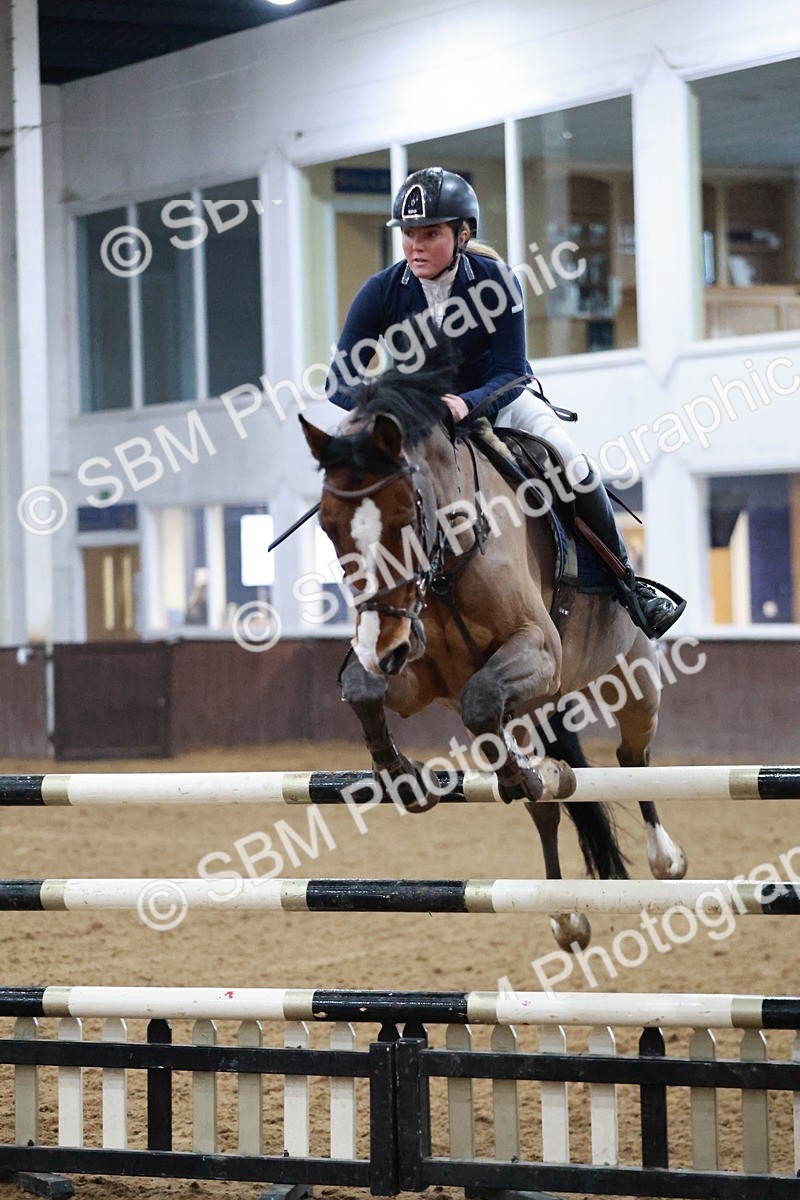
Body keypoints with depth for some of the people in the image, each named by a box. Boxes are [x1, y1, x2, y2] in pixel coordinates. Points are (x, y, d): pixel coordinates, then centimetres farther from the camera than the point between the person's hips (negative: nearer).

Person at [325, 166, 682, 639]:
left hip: (497, 400, -1)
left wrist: (466, 403, -44)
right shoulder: (382, 293, -21)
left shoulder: (496, 281, -23)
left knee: (576, 468, -19)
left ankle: (629, 584, -1)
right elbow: (341, 383, -19)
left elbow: (510, 374, -22)